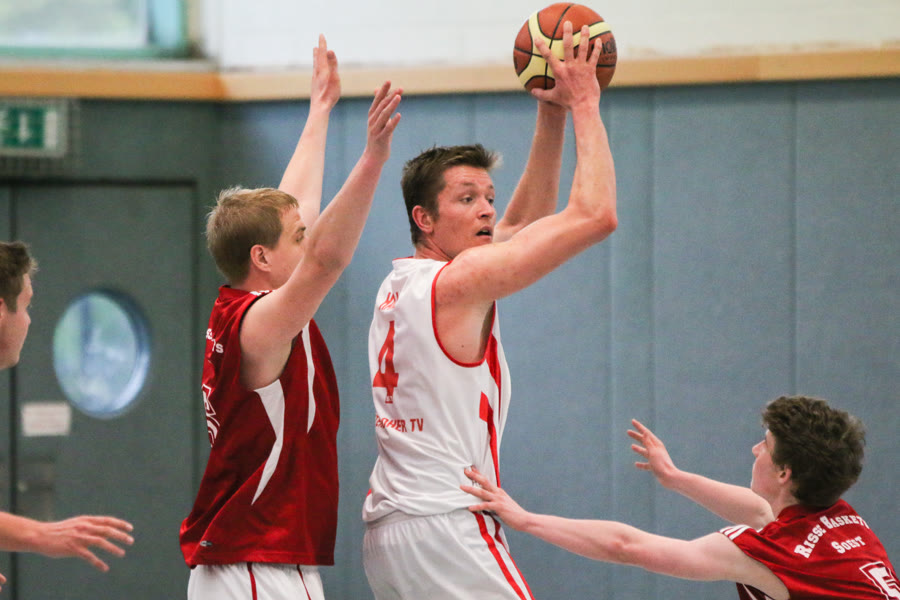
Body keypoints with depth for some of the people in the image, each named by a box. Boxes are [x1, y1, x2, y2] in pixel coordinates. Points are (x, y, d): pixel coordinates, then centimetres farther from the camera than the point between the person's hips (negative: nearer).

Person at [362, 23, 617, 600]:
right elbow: (596, 215, -13)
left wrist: (552, 115, 20)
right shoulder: (457, 282, -10)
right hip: (445, 526, -10)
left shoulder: (401, 284, 17)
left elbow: (527, 220, 27)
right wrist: (585, 103, -4)